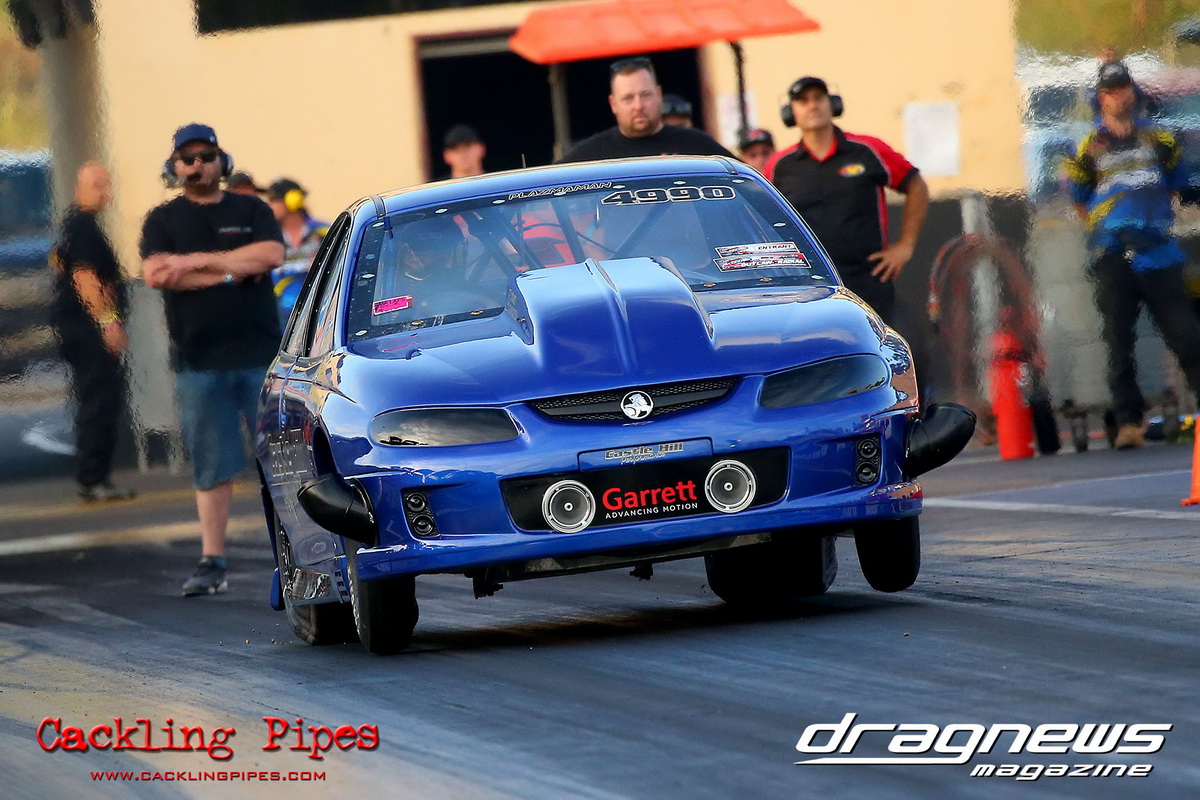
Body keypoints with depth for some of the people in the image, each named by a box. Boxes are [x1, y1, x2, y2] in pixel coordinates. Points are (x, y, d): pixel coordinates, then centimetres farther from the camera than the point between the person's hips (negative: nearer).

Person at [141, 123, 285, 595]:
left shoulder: (251, 211, 11)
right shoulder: (162, 220, 9)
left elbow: (272, 254, -8)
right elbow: (155, 274, -8)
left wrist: (198, 261, -11)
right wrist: (231, 272, -8)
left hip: (262, 353, 0)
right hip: (198, 359, 0)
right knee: (211, 467, 1)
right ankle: (212, 563, 5)